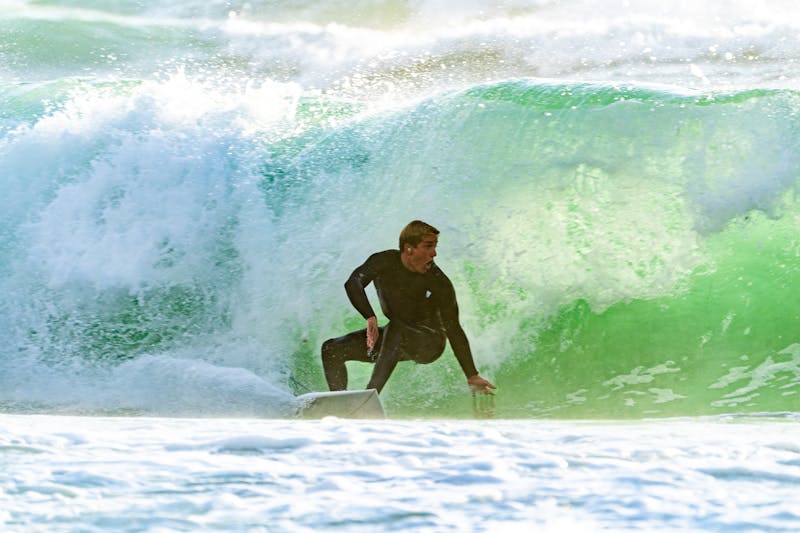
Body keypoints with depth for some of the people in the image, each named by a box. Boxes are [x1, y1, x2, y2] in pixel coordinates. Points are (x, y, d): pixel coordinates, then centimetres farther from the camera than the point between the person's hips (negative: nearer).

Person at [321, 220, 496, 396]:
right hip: (396, 340, 5)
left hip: (430, 344, -4)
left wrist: (472, 376, -16)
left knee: (396, 327, -38)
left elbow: (454, 332, -15)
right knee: (332, 349, -7)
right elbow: (353, 283, -29)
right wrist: (370, 317, -47)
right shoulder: (384, 262, -14)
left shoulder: (439, 284, -20)